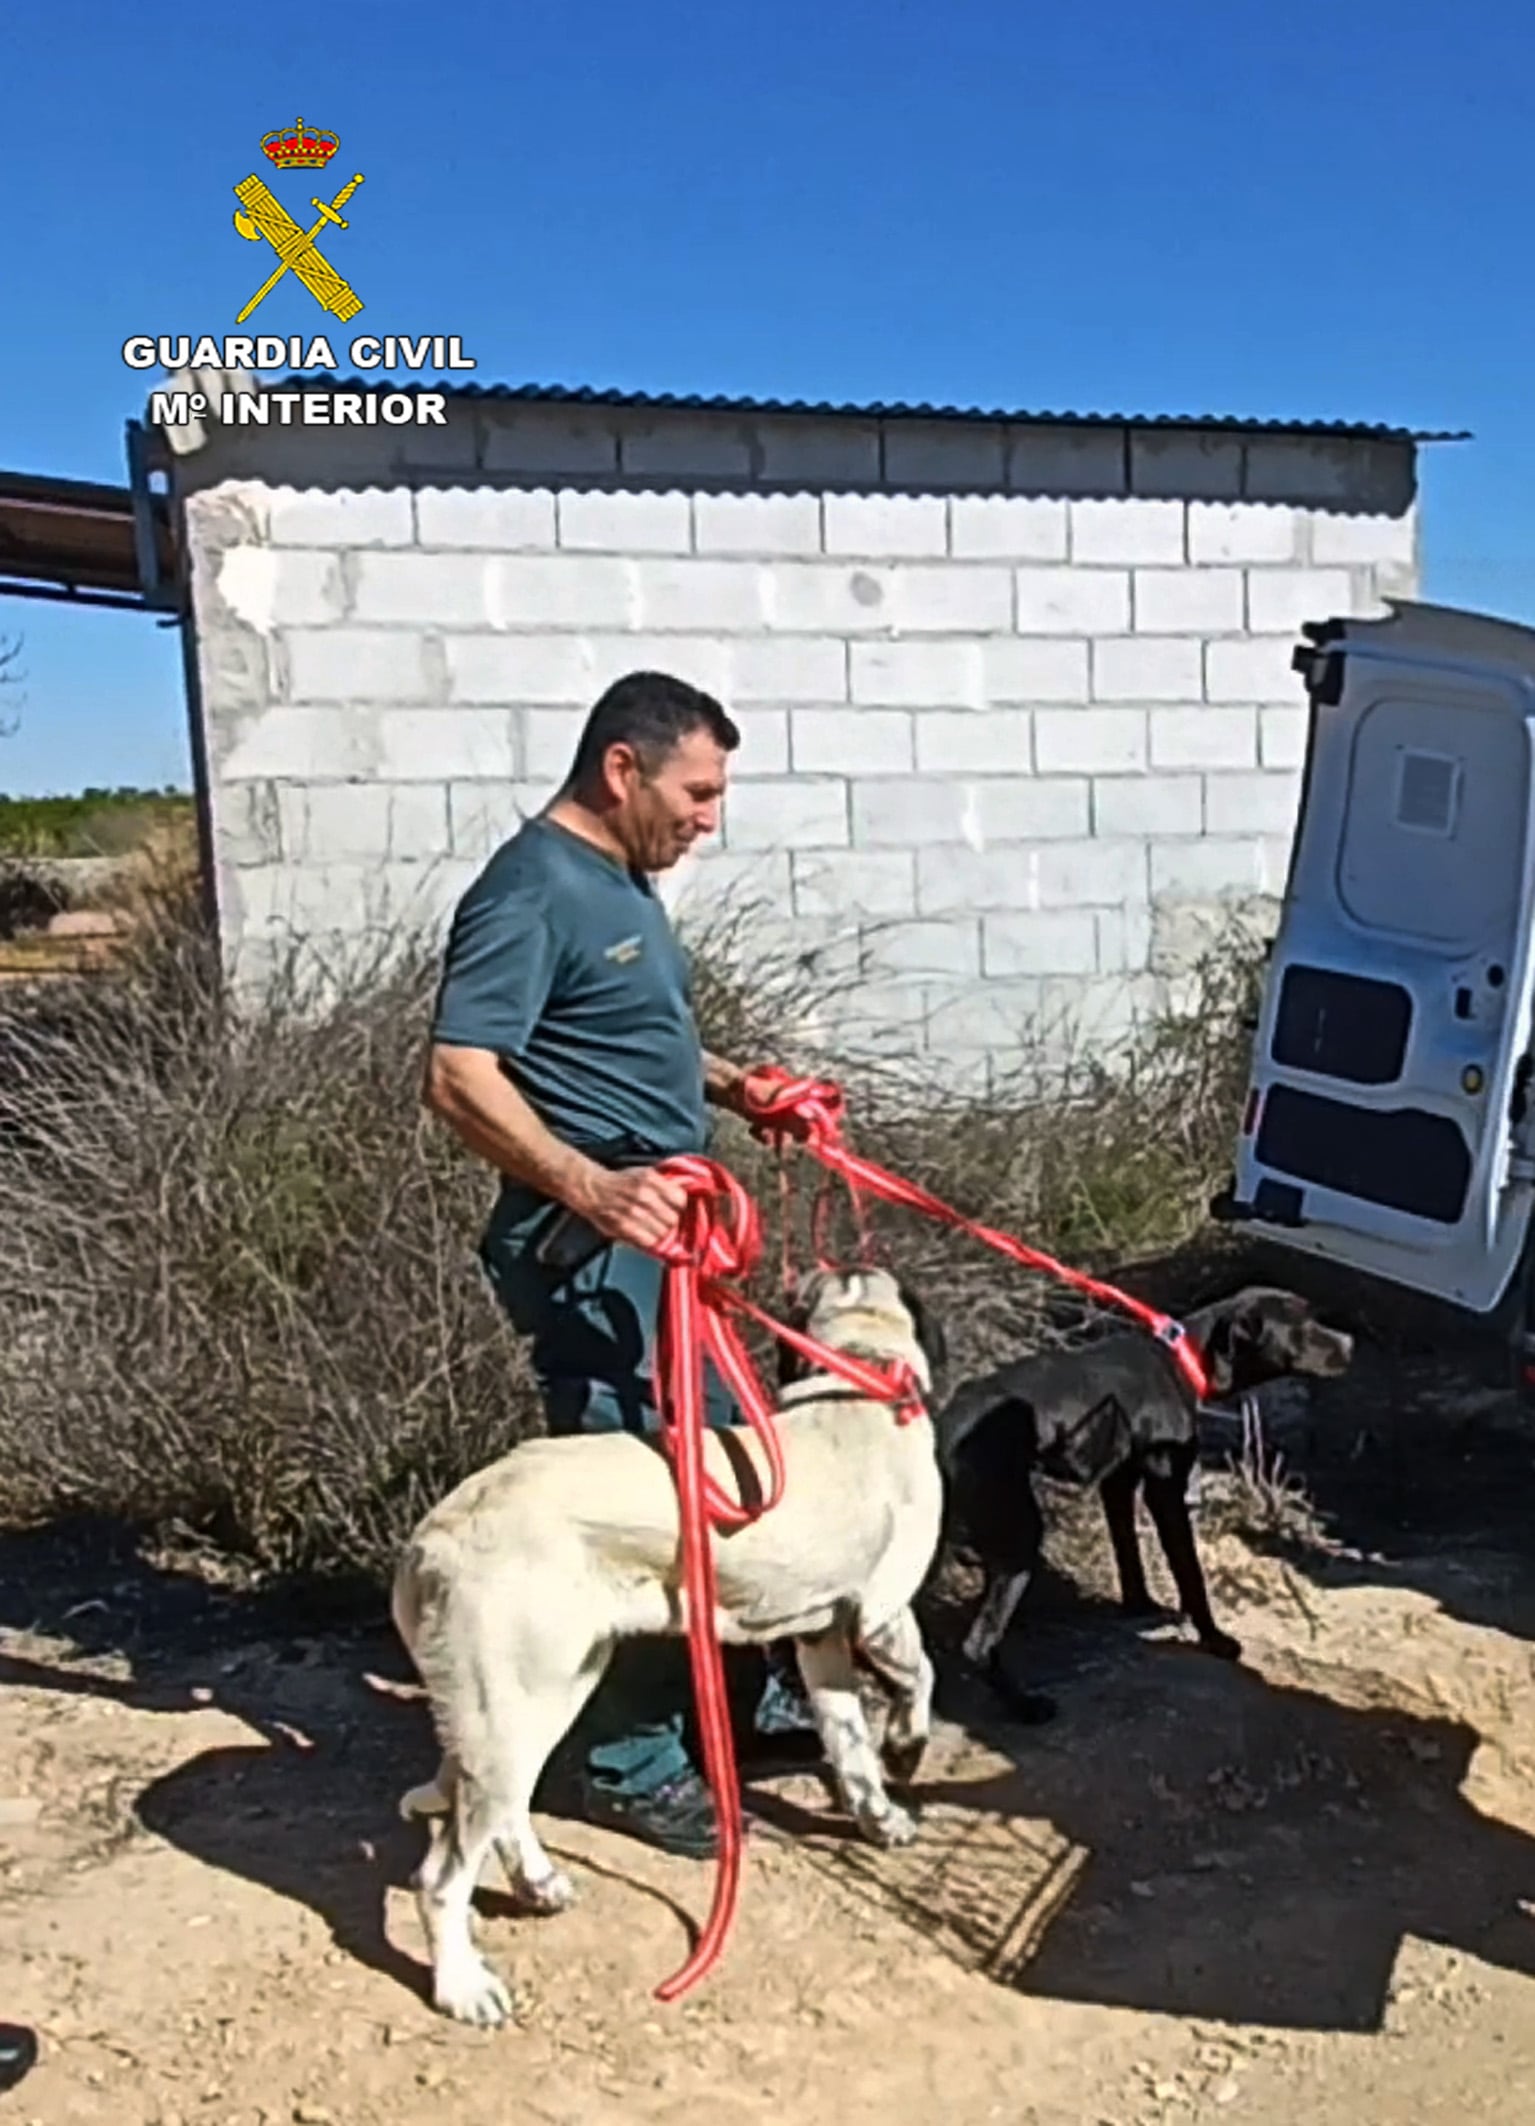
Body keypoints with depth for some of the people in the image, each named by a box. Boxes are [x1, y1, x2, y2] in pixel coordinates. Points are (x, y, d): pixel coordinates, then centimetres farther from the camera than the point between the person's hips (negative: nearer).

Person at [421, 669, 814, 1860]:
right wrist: (592, 1187, -37)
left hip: (665, 1231, 10)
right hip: (589, 1247, -10)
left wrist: (730, 1086, 12)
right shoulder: (532, 892, -18)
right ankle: (632, 1763, 15)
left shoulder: (622, 880, 12)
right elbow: (459, 1079, -26)